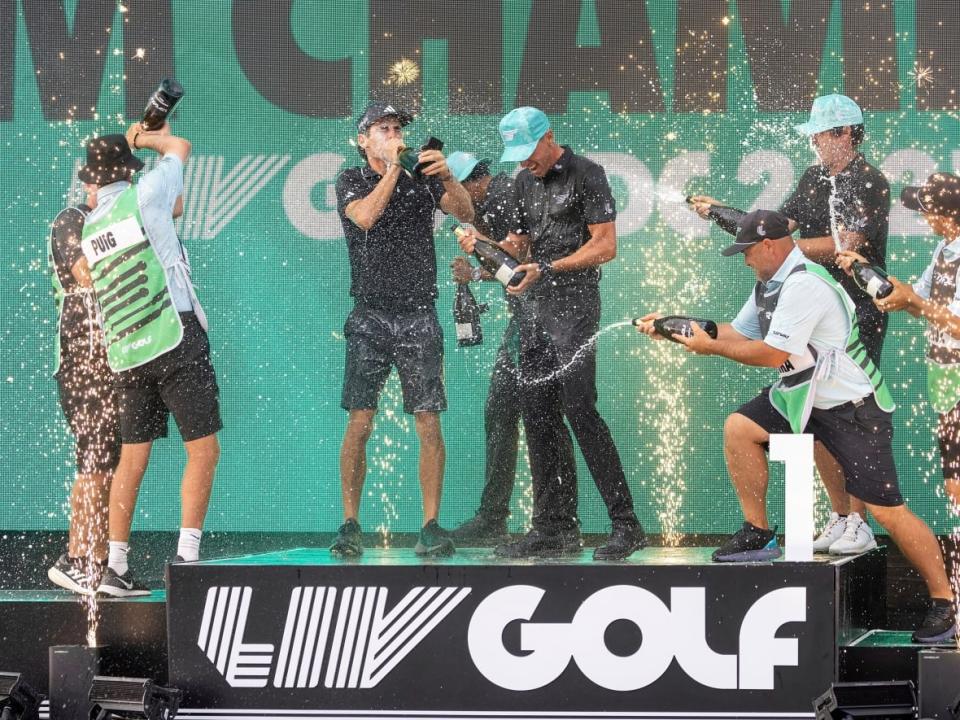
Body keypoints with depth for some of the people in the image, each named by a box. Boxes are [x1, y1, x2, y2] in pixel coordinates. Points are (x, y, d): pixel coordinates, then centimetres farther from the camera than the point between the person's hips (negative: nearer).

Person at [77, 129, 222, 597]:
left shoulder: (89, 226, 14)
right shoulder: (142, 195, -2)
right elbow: (180, 147, 15)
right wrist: (143, 138, 29)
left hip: (124, 352, 6)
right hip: (174, 339, -6)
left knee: (132, 457, 9)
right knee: (203, 449, -2)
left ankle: (115, 567, 8)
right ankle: (186, 556, -10)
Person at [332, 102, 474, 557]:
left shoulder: (422, 179, 8)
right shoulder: (351, 180, 5)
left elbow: (465, 213, -7)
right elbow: (364, 216, -16)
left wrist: (447, 175, -24)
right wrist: (394, 167, -19)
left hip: (419, 317, 1)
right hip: (370, 318, -1)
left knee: (428, 425, -4)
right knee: (359, 424, -6)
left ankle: (431, 527, 1)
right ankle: (350, 526, 0)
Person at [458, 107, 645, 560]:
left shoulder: (585, 175, -6)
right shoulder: (525, 181, 17)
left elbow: (605, 246, -11)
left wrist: (548, 268, -18)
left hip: (574, 305, -8)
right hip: (536, 307, 8)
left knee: (579, 410, -14)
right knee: (538, 416, 5)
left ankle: (625, 524, -12)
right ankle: (556, 528, 10)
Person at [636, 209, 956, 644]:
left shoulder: (805, 285, -22)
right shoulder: (769, 285, 9)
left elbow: (773, 354, -22)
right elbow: (738, 333, 17)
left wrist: (710, 347, -11)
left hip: (855, 409, -9)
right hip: (804, 396, 9)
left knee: (885, 509, -10)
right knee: (738, 428, -4)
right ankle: (758, 535, 5)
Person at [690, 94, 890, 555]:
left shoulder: (869, 183, -9)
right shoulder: (814, 179, 15)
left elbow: (845, 246, -18)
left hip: (858, 318, -8)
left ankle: (859, 525, -5)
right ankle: (839, 517, 15)